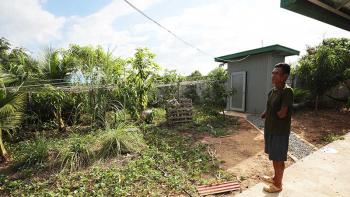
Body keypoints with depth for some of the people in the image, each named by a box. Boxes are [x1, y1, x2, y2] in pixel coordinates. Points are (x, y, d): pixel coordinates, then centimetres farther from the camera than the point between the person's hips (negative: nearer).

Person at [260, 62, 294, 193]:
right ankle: (275, 178, 41)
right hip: (270, 129, 8)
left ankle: (278, 184, 27)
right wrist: (266, 114, -4)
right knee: (274, 157, 22)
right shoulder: (272, 91, 7)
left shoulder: (287, 91, -19)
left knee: (279, 159, 8)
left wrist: (270, 113, -6)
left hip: (280, 132, -8)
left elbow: (282, 113, -23)